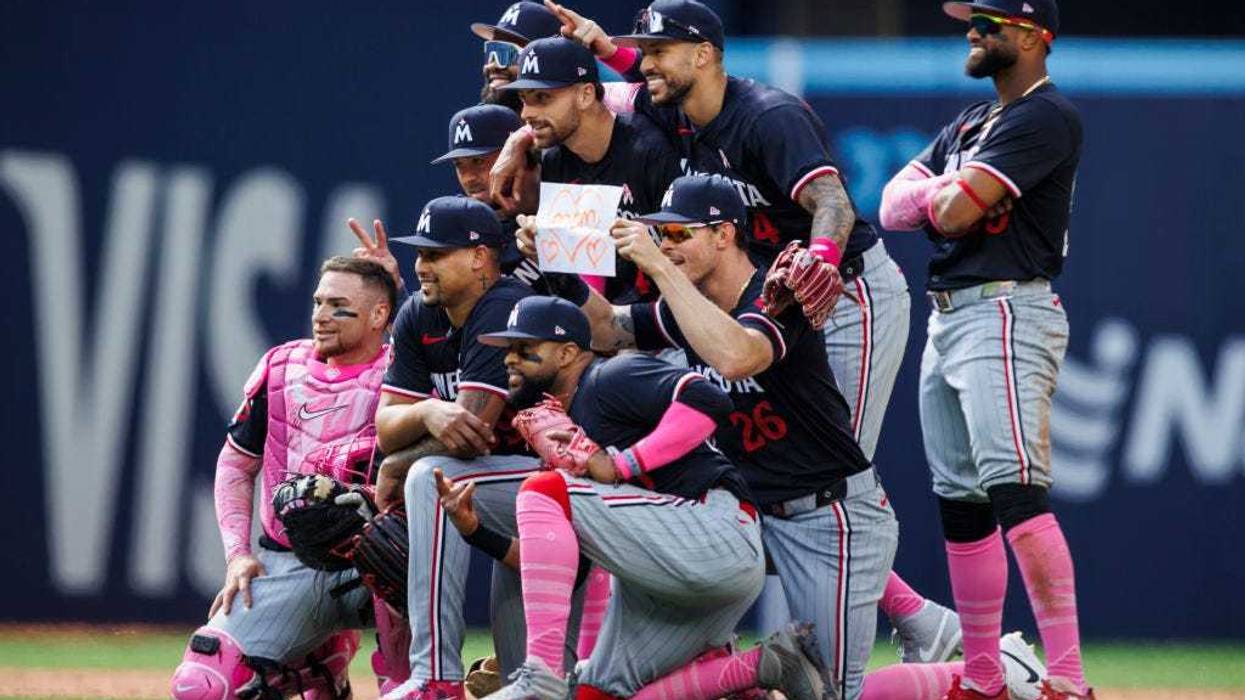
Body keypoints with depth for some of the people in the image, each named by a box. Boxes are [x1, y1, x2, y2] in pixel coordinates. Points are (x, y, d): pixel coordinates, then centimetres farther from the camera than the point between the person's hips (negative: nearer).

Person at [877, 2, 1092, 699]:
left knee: (1015, 488, -22)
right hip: (946, 320, 10)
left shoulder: (1047, 117, -10)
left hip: (1007, 314, -10)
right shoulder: (970, 123, 21)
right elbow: (895, 205, 12)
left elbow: (955, 213, -17)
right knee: (960, 503, 10)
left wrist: (947, 194, 5)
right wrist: (948, 190, -8)